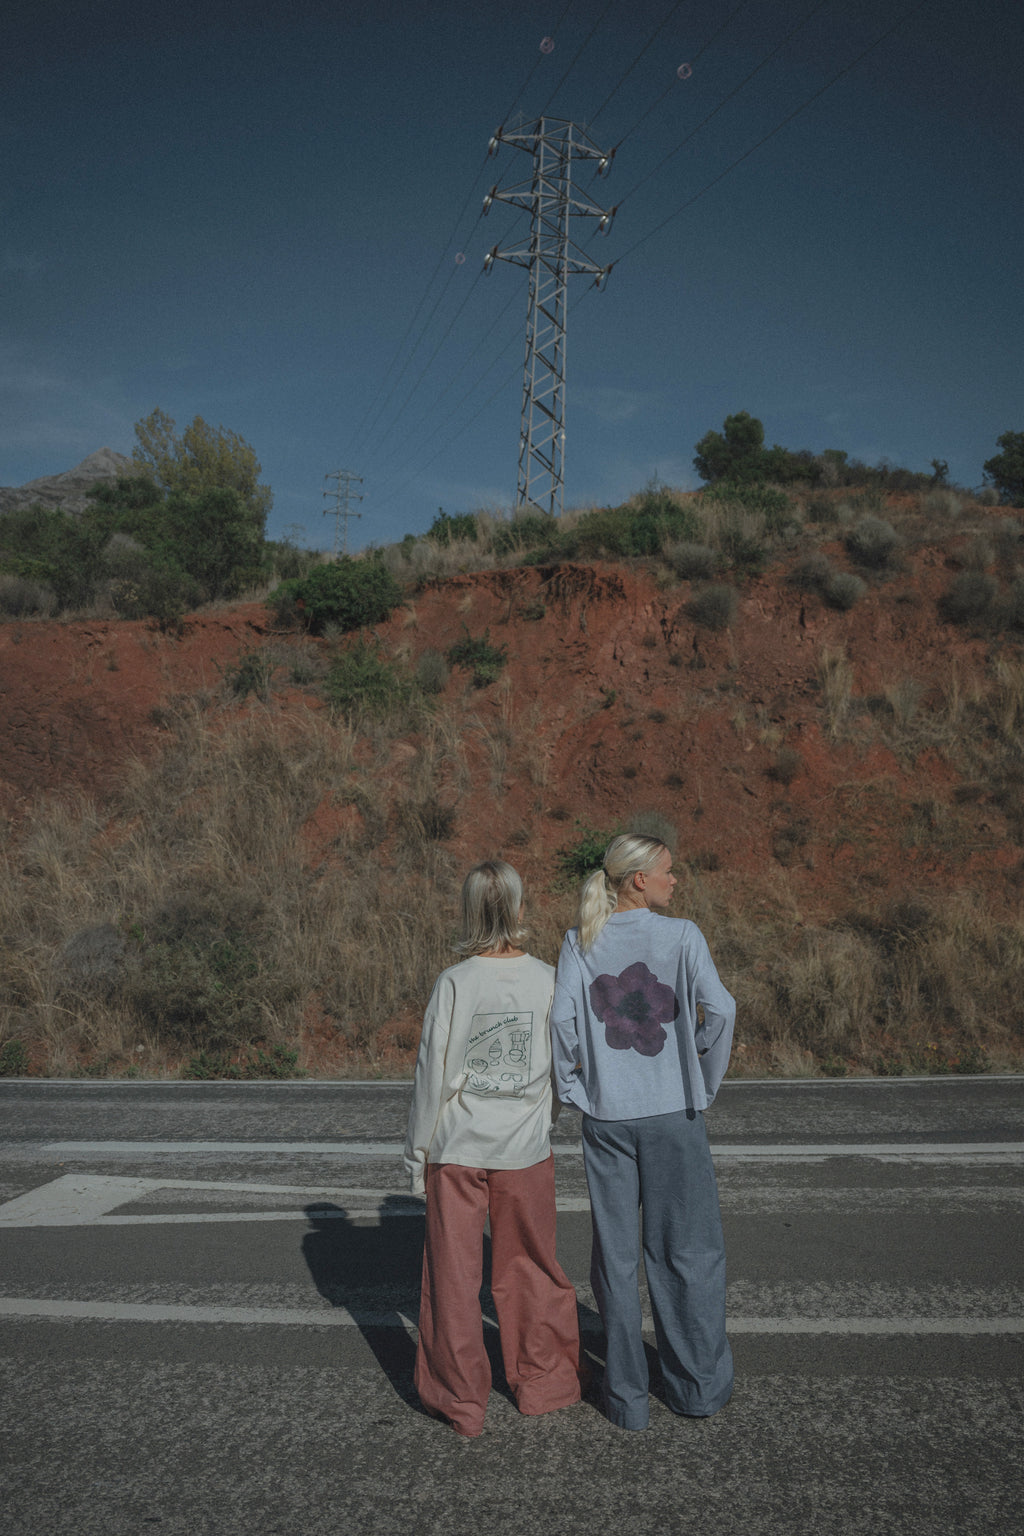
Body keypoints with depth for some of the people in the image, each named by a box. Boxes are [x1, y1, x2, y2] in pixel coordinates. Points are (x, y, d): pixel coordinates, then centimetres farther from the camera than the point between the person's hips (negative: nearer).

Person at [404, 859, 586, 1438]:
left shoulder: (454, 982, -13)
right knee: (531, 1266, 19)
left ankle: (460, 1400, 25)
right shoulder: (549, 979, -9)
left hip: (457, 1149, -1)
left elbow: (433, 1072, -9)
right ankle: (542, 1382, 34)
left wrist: (418, 1150, 2)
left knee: (454, 1274, 13)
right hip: (525, 1148, 2)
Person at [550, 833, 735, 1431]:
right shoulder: (681, 935, -8)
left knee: (616, 1256, 13)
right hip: (673, 1113, -2)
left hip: (606, 1116, 2)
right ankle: (699, 1384, 28)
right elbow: (719, 1009, -17)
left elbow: (562, 1019, -9)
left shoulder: (581, 943, -1)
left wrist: (574, 1088, 4)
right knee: (690, 1251, 15)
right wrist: (706, 1080, -2)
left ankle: (628, 1396, 24)